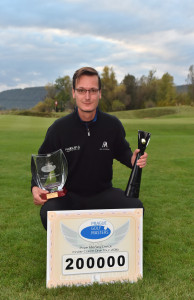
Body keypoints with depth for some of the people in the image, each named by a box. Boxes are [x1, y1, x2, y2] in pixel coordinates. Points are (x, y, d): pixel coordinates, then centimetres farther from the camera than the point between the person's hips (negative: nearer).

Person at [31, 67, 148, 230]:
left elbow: (122, 151, 16)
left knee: (136, 207, -24)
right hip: (68, 195, -1)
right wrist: (35, 187, -12)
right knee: (49, 214, -33)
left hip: (103, 193, 2)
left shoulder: (113, 125, -1)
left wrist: (132, 159, -8)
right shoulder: (59, 128, -5)